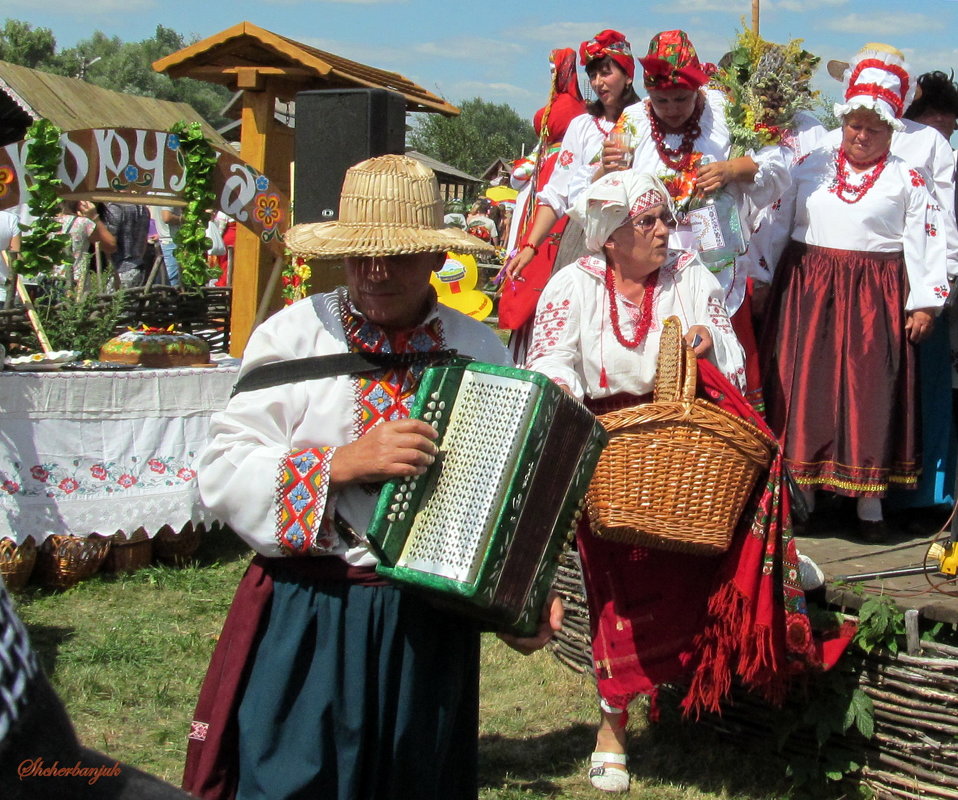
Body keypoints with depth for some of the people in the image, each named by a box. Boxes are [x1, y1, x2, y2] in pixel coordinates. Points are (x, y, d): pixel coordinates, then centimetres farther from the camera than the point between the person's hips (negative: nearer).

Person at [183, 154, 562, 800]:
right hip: (305, 619, -2)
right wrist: (344, 463, -18)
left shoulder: (481, 352, 4)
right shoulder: (293, 336, -3)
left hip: (432, 624, 2)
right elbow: (223, 473, -9)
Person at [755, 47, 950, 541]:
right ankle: (800, 489, 13)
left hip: (874, 297, -2)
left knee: (869, 392, 0)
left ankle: (869, 500, 8)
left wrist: (923, 303, -5)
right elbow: (777, 223, 11)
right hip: (806, 291, 2)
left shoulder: (907, 180, 4)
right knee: (803, 388, 2)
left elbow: (924, 242, 1)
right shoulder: (811, 166, 10)